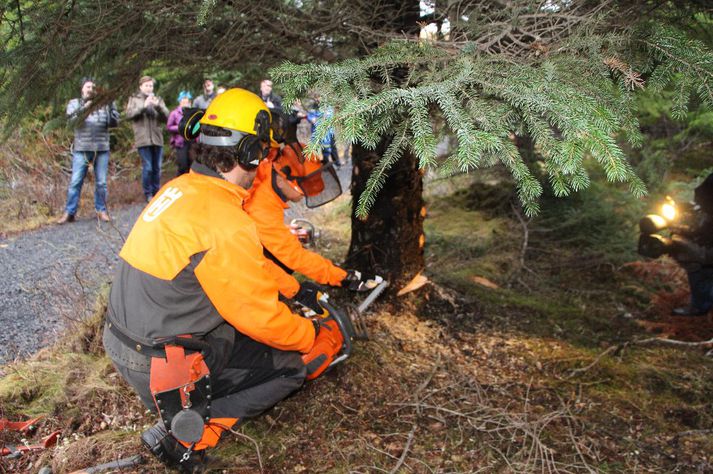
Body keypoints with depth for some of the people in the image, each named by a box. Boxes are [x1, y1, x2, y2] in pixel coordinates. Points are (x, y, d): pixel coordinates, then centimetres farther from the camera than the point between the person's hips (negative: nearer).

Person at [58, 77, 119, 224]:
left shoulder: (103, 104, 10)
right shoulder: (74, 103, 8)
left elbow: (114, 123, 1)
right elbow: (73, 118, -11)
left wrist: (111, 107, -14)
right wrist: (85, 107, -26)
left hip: (102, 149, 1)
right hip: (81, 149, -1)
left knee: (101, 182, 4)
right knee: (75, 181, -2)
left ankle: (101, 210, 16)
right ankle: (69, 213, 3)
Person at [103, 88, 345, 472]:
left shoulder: (179, 188, 3)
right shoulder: (225, 223, -26)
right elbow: (262, 318, -18)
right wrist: (320, 335, -2)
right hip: (164, 371, -9)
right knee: (298, 359, 1)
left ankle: (185, 420, 15)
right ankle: (189, 432, -5)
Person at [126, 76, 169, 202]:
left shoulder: (158, 99, 13)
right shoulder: (134, 99, 6)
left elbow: (166, 116, 4)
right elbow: (129, 115, -6)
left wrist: (158, 106, -15)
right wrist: (143, 106, -17)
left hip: (157, 138, 3)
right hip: (143, 139, -3)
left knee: (157, 168, 7)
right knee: (147, 167, -5)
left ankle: (156, 192, 19)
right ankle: (148, 194, 6)